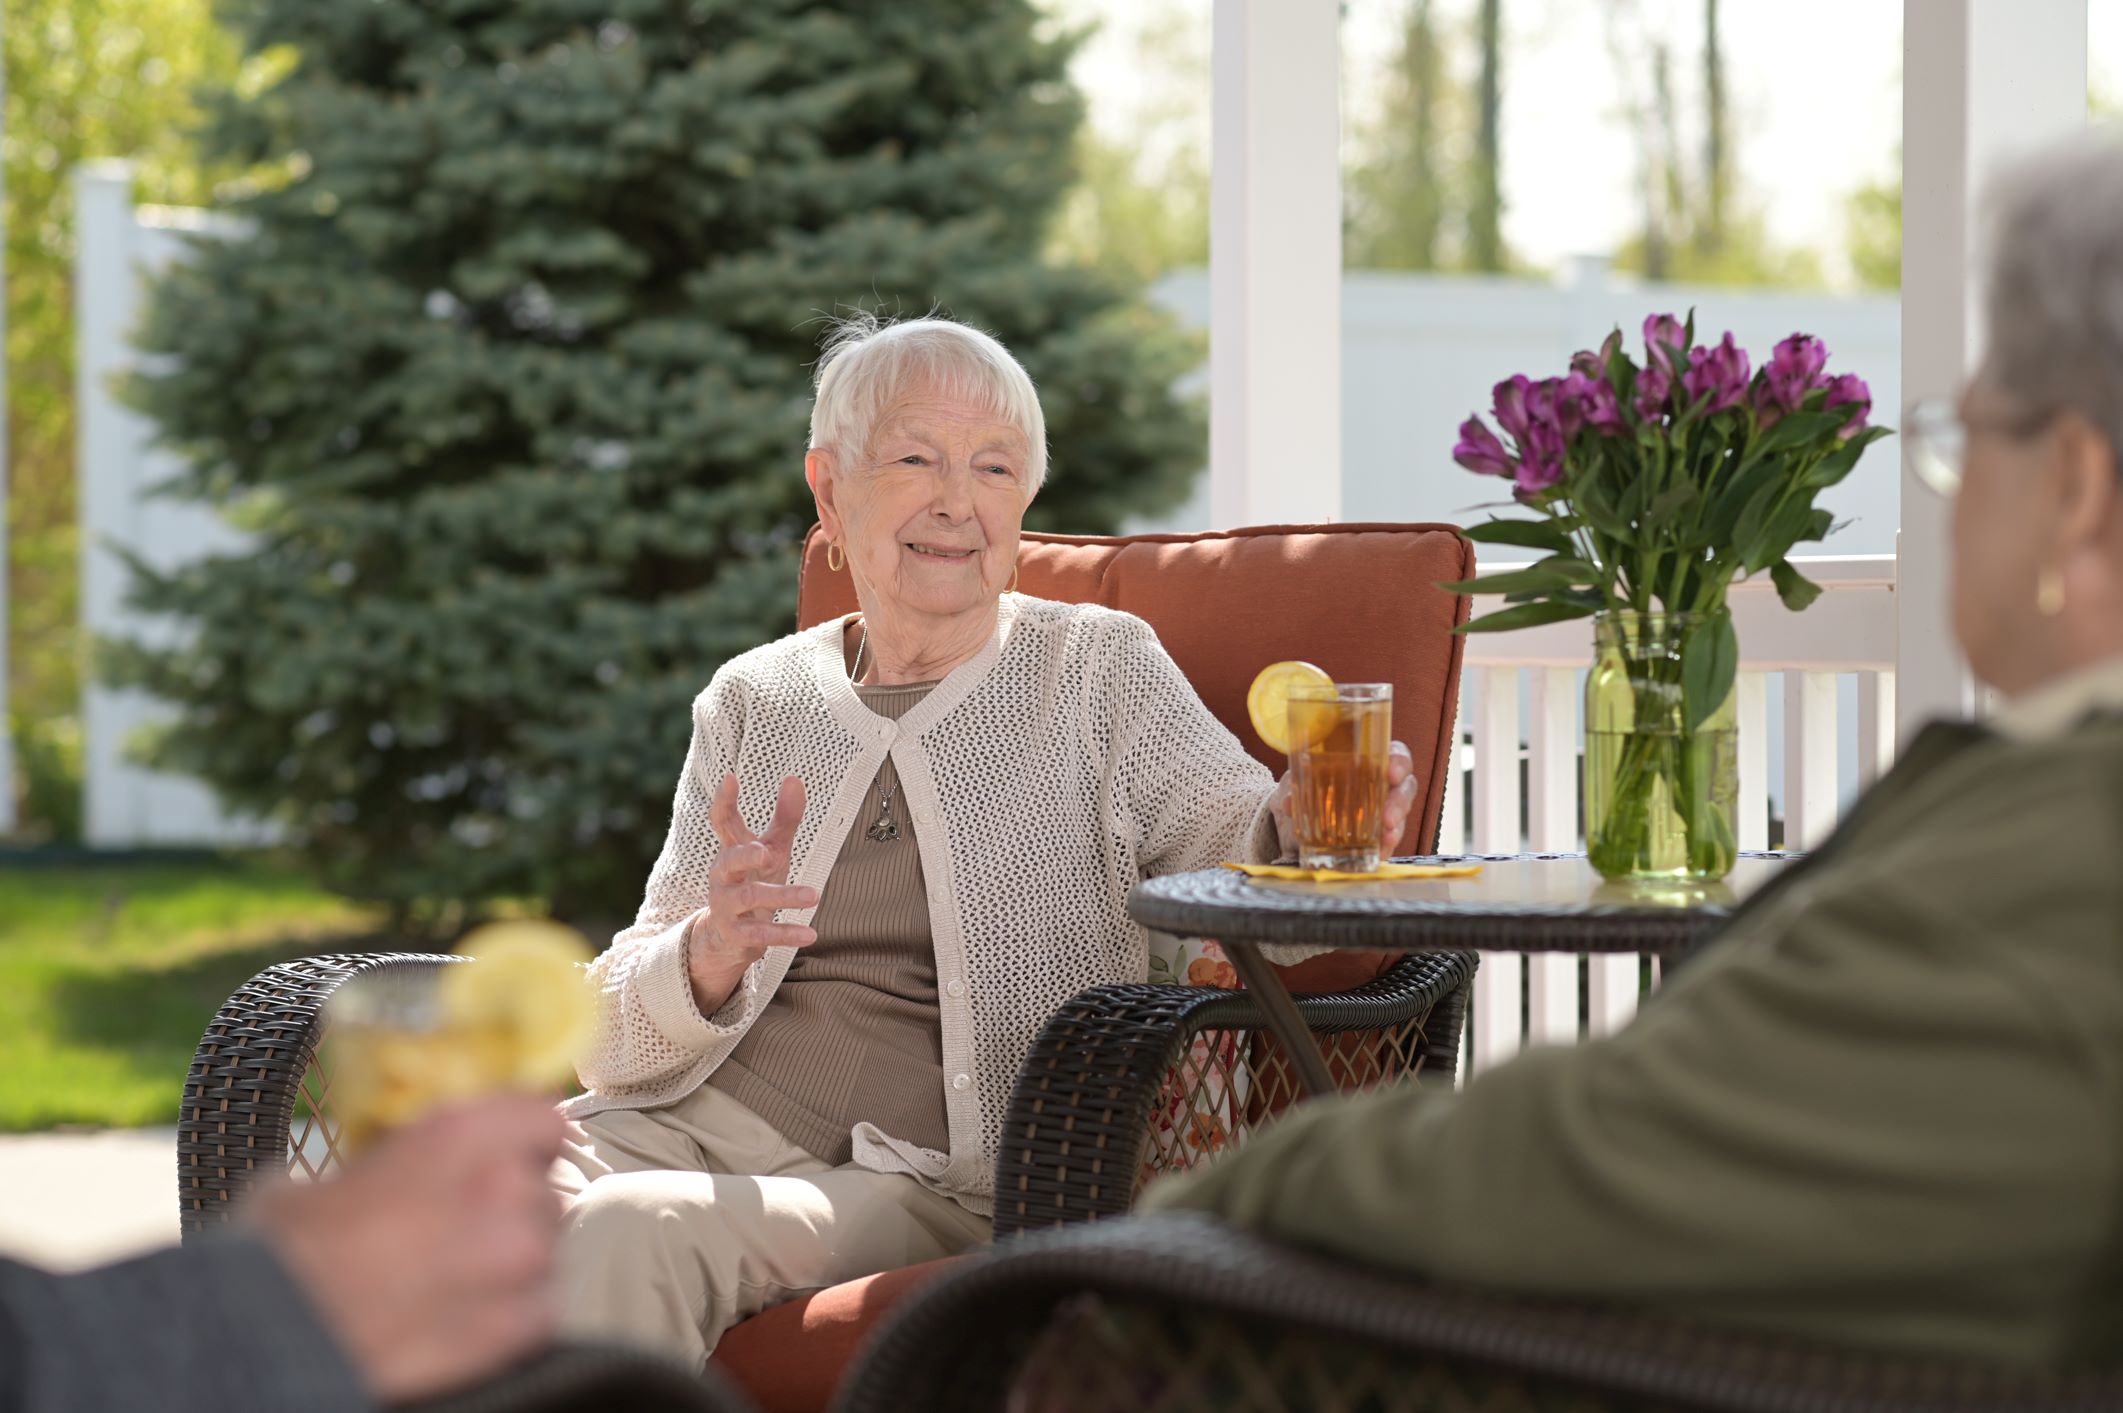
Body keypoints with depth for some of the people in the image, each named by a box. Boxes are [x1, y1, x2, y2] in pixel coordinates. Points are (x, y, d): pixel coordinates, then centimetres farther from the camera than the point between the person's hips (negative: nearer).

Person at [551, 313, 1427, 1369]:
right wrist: (708, 954, -14)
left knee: (628, 1233, -32)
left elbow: (1243, 857, -7)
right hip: (704, 1120, 3)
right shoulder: (750, 702, 16)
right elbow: (616, 1038, 10)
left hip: (939, 1179, -3)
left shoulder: (1098, 670, 10)